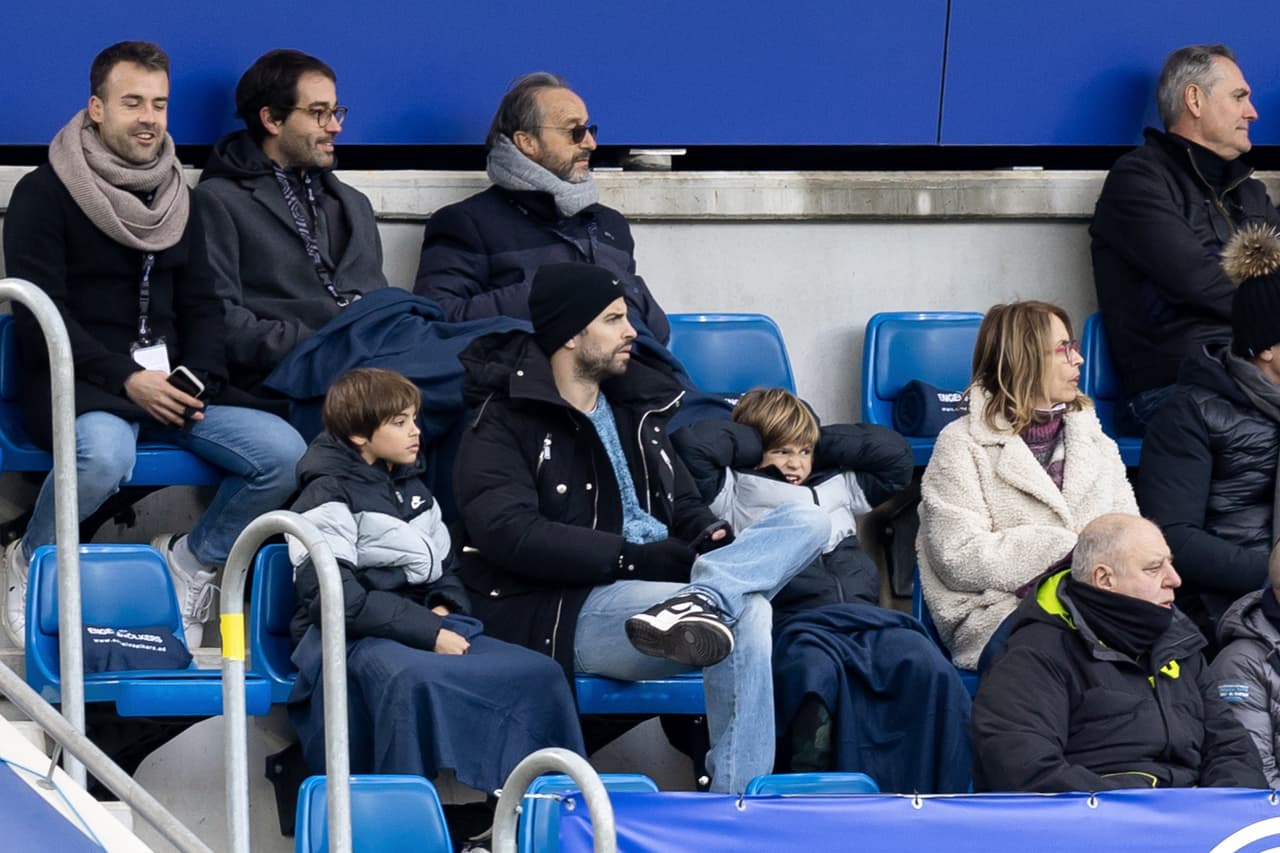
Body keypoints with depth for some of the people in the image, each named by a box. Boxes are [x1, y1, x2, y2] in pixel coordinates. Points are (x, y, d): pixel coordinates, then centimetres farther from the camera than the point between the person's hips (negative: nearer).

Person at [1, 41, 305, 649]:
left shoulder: (177, 198, 18)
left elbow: (202, 308, 18)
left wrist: (195, 381, -3)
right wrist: (126, 380, -18)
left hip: (168, 380, 6)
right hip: (80, 386, -6)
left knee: (284, 452, -17)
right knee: (103, 454, -40)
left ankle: (193, 560, 6)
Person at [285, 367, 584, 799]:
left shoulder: (413, 489, 21)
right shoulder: (328, 497, -5)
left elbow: (445, 567, 30)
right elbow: (336, 598, -16)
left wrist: (444, 608, 4)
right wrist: (428, 633, -19)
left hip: (426, 627, 8)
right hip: (353, 636, -7)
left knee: (539, 672, -14)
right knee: (412, 679, -43)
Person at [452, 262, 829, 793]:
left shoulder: (636, 402, 21)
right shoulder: (503, 421, -2)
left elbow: (682, 504, 25)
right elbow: (508, 533, -17)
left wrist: (713, 537, -2)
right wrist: (638, 557, -20)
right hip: (559, 616, -8)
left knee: (808, 521, -10)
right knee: (745, 613, -31)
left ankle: (700, 601, -38)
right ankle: (737, 798, -30)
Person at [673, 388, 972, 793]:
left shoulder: (838, 486, 36)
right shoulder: (736, 492, 19)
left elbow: (895, 452, 38)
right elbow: (691, 443, 6)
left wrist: (820, 443, 31)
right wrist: (754, 443, 19)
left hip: (866, 618, 5)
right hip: (794, 623, -5)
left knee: (930, 670, -29)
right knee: (816, 672, -44)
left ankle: (937, 799, -32)